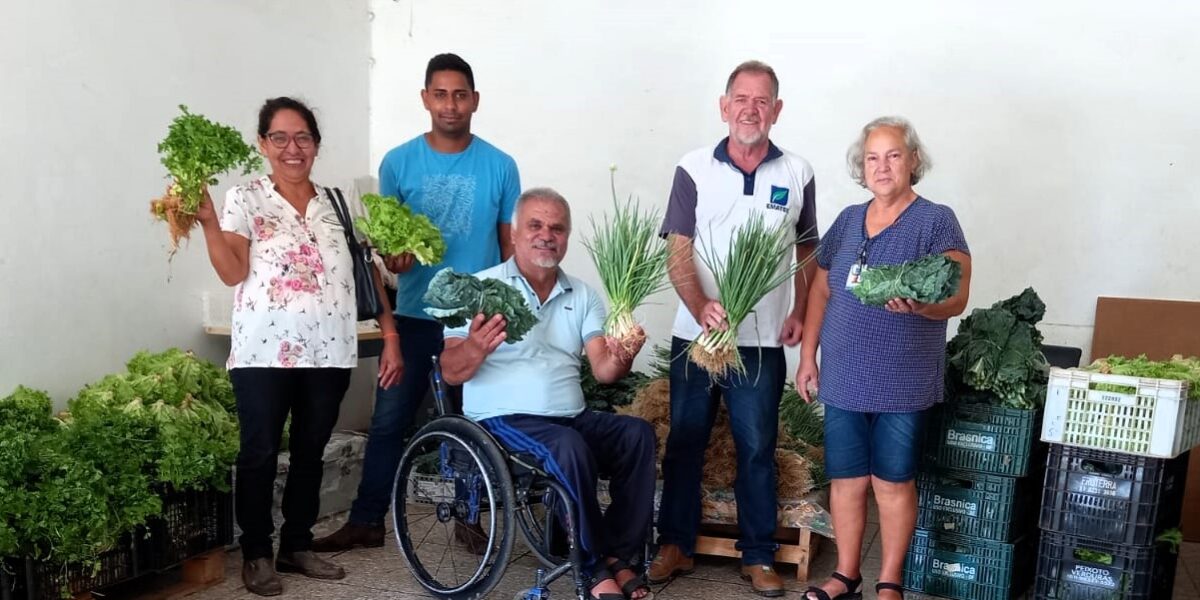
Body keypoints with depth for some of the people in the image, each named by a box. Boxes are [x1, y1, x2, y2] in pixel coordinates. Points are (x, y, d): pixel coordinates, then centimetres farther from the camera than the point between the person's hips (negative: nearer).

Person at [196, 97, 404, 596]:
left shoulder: (339, 203, 10)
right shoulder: (245, 199, 2)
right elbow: (233, 273, -7)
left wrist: (390, 336, 3)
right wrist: (207, 219, -19)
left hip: (329, 352, 3)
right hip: (265, 351, -3)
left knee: (310, 453, 12)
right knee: (260, 454, 4)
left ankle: (297, 545, 27)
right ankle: (256, 553, 20)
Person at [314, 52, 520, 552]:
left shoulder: (500, 166, 0)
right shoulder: (398, 162, 0)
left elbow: (510, 243, 5)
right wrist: (392, 257, -18)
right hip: (416, 315, 1)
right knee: (388, 420, 4)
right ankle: (366, 521, 18)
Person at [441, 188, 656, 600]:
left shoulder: (583, 296, 11)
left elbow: (602, 370, -1)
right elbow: (450, 373, -8)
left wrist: (621, 360, -25)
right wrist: (476, 347, -31)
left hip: (574, 418, 5)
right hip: (504, 419, -4)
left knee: (638, 433, -21)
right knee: (570, 446, -32)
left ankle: (620, 553, -11)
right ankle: (599, 564, -13)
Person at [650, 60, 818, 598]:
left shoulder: (797, 175, 3)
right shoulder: (693, 170, -2)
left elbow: (807, 252, 12)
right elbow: (678, 254, -5)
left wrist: (799, 314, 2)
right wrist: (700, 306, -21)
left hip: (763, 342, 1)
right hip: (694, 335, 0)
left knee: (757, 449, 8)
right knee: (684, 443, 9)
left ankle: (758, 556, 23)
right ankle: (675, 545, 25)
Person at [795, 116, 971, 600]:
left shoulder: (937, 221, -5)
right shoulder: (847, 220, 10)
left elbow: (956, 298, -13)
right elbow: (821, 291, 13)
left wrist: (919, 305, -35)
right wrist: (808, 356, 9)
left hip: (902, 384, -4)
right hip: (842, 380, 4)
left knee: (893, 483, 6)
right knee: (845, 480, 11)